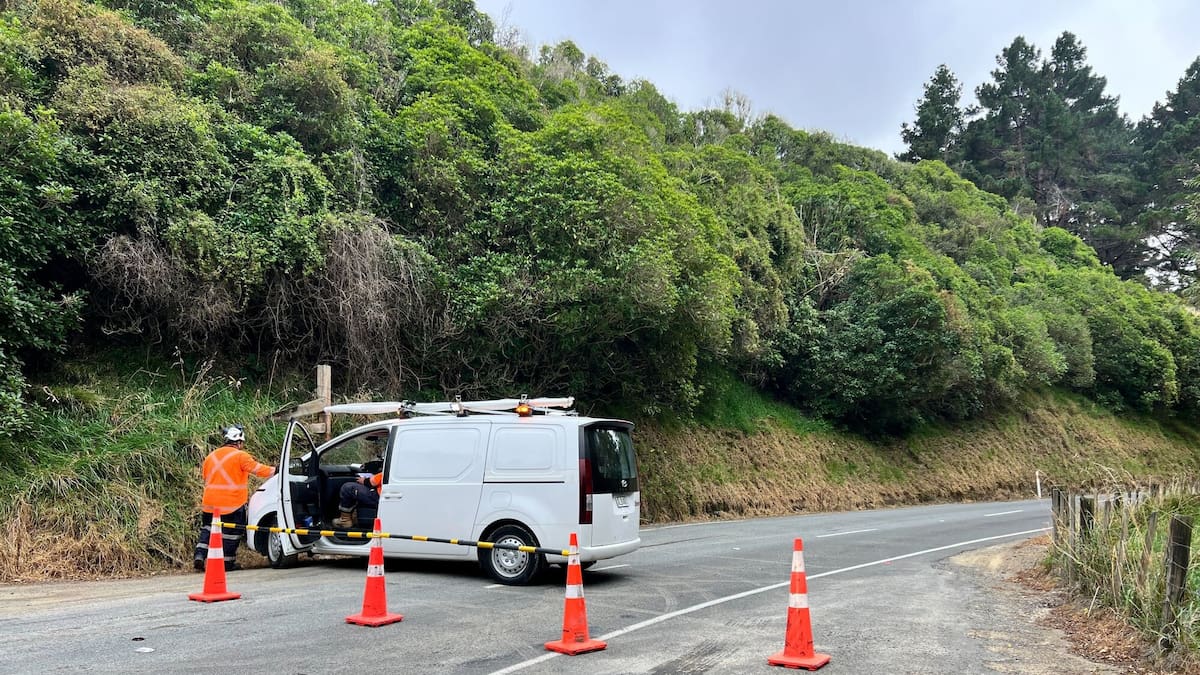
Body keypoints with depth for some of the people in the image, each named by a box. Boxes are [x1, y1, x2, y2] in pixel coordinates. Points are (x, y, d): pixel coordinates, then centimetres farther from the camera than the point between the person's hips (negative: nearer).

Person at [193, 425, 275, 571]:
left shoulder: (211, 456, 11)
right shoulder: (240, 456, -10)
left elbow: (205, 476, 20)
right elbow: (259, 470, -15)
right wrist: (277, 471, -6)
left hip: (210, 503, 6)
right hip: (232, 504, -5)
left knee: (207, 529, 20)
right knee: (231, 532, 6)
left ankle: (199, 556, 7)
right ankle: (227, 562, 12)